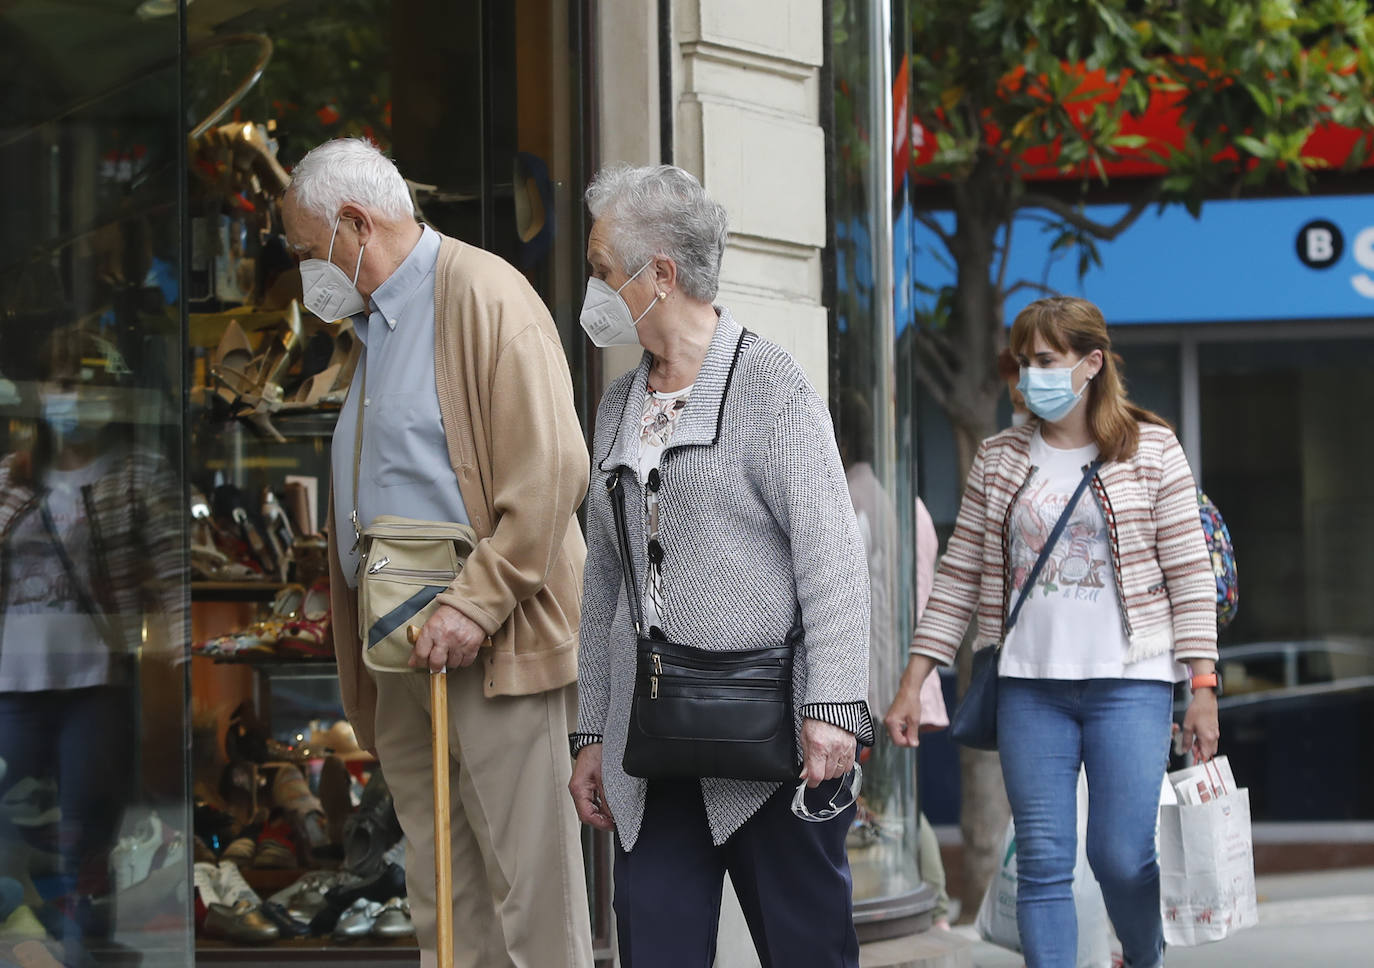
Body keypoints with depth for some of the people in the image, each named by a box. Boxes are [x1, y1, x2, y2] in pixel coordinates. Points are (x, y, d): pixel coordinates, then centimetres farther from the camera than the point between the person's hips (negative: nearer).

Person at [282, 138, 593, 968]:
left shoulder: (484, 294, -7)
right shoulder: (375, 323, 21)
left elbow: (551, 471, -16)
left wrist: (475, 604, -21)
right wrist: (362, 653, 15)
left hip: (494, 648, -9)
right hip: (406, 651, 9)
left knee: (531, 894, -7)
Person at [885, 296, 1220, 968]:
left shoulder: (1151, 452, 1)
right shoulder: (999, 460, 9)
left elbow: (1190, 574, 0)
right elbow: (959, 577, 10)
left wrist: (1203, 687, -6)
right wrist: (912, 683, 6)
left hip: (1128, 682, -3)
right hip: (1031, 685, 3)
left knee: (1121, 857, -5)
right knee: (1042, 866, -1)